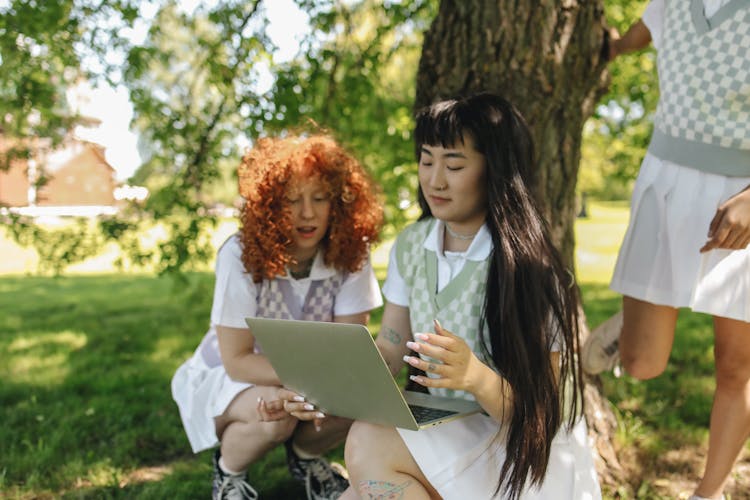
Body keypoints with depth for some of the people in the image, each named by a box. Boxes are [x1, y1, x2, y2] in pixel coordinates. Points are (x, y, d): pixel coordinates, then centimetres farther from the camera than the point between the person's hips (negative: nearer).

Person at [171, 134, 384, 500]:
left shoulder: (351, 254, -17)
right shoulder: (241, 255, -26)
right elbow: (237, 361, -22)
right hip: (225, 377, -3)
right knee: (274, 417, -34)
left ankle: (304, 456, 7)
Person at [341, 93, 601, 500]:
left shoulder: (527, 268, -19)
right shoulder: (411, 245, 0)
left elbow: (536, 415, -18)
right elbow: (389, 348, 4)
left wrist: (477, 377, -38)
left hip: (530, 458, -5)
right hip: (446, 434, 5)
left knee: (369, 446, -26)